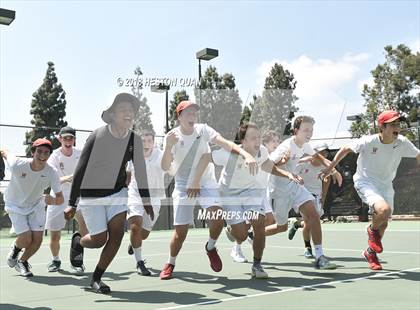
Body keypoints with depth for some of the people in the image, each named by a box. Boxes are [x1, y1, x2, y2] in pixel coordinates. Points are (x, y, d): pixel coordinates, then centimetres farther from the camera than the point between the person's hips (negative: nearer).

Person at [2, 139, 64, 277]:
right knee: (26, 239, -15)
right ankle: (15, 248, 23)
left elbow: (60, 198, -18)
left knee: (37, 239, -7)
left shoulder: (52, 172, -24)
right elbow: (5, 152, -6)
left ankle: (22, 261, 25)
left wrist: (54, 201, -38)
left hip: (36, 206, 2)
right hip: (16, 206, -2)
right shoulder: (17, 165, -29)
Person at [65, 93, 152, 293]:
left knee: (117, 234, -9)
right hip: (91, 195, -4)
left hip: (117, 193, 4)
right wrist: (72, 204, -14)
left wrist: (146, 200, 3)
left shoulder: (135, 140, -7)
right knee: (99, 239, -4)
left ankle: (96, 279, 10)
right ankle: (77, 242, 34)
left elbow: (140, 171, 3)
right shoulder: (97, 136, -20)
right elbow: (80, 170, -15)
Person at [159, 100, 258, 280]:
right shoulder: (172, 137, -9)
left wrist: (246, 154, -39)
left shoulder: (203, 130, -8)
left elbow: (226, 144, -22)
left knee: (217, 216, -23)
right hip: (183, 186, -1)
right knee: (181, 230, -5)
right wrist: (169, 146, -34)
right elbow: (165, 167, -17)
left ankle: (211, 247, 8)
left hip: (207, 183, 1)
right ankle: (170, 264, 21)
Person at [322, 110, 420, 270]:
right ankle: (372, 230, 4)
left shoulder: (402, 143, -12)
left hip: (385, 185, 5)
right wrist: (331, 167, -3)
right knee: (384, 209, -31)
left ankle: (370, 252, 36)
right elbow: (345, 149, -6)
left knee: (383, 223, 9)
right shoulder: (368, 142, -21)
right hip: (365, 182, -5)